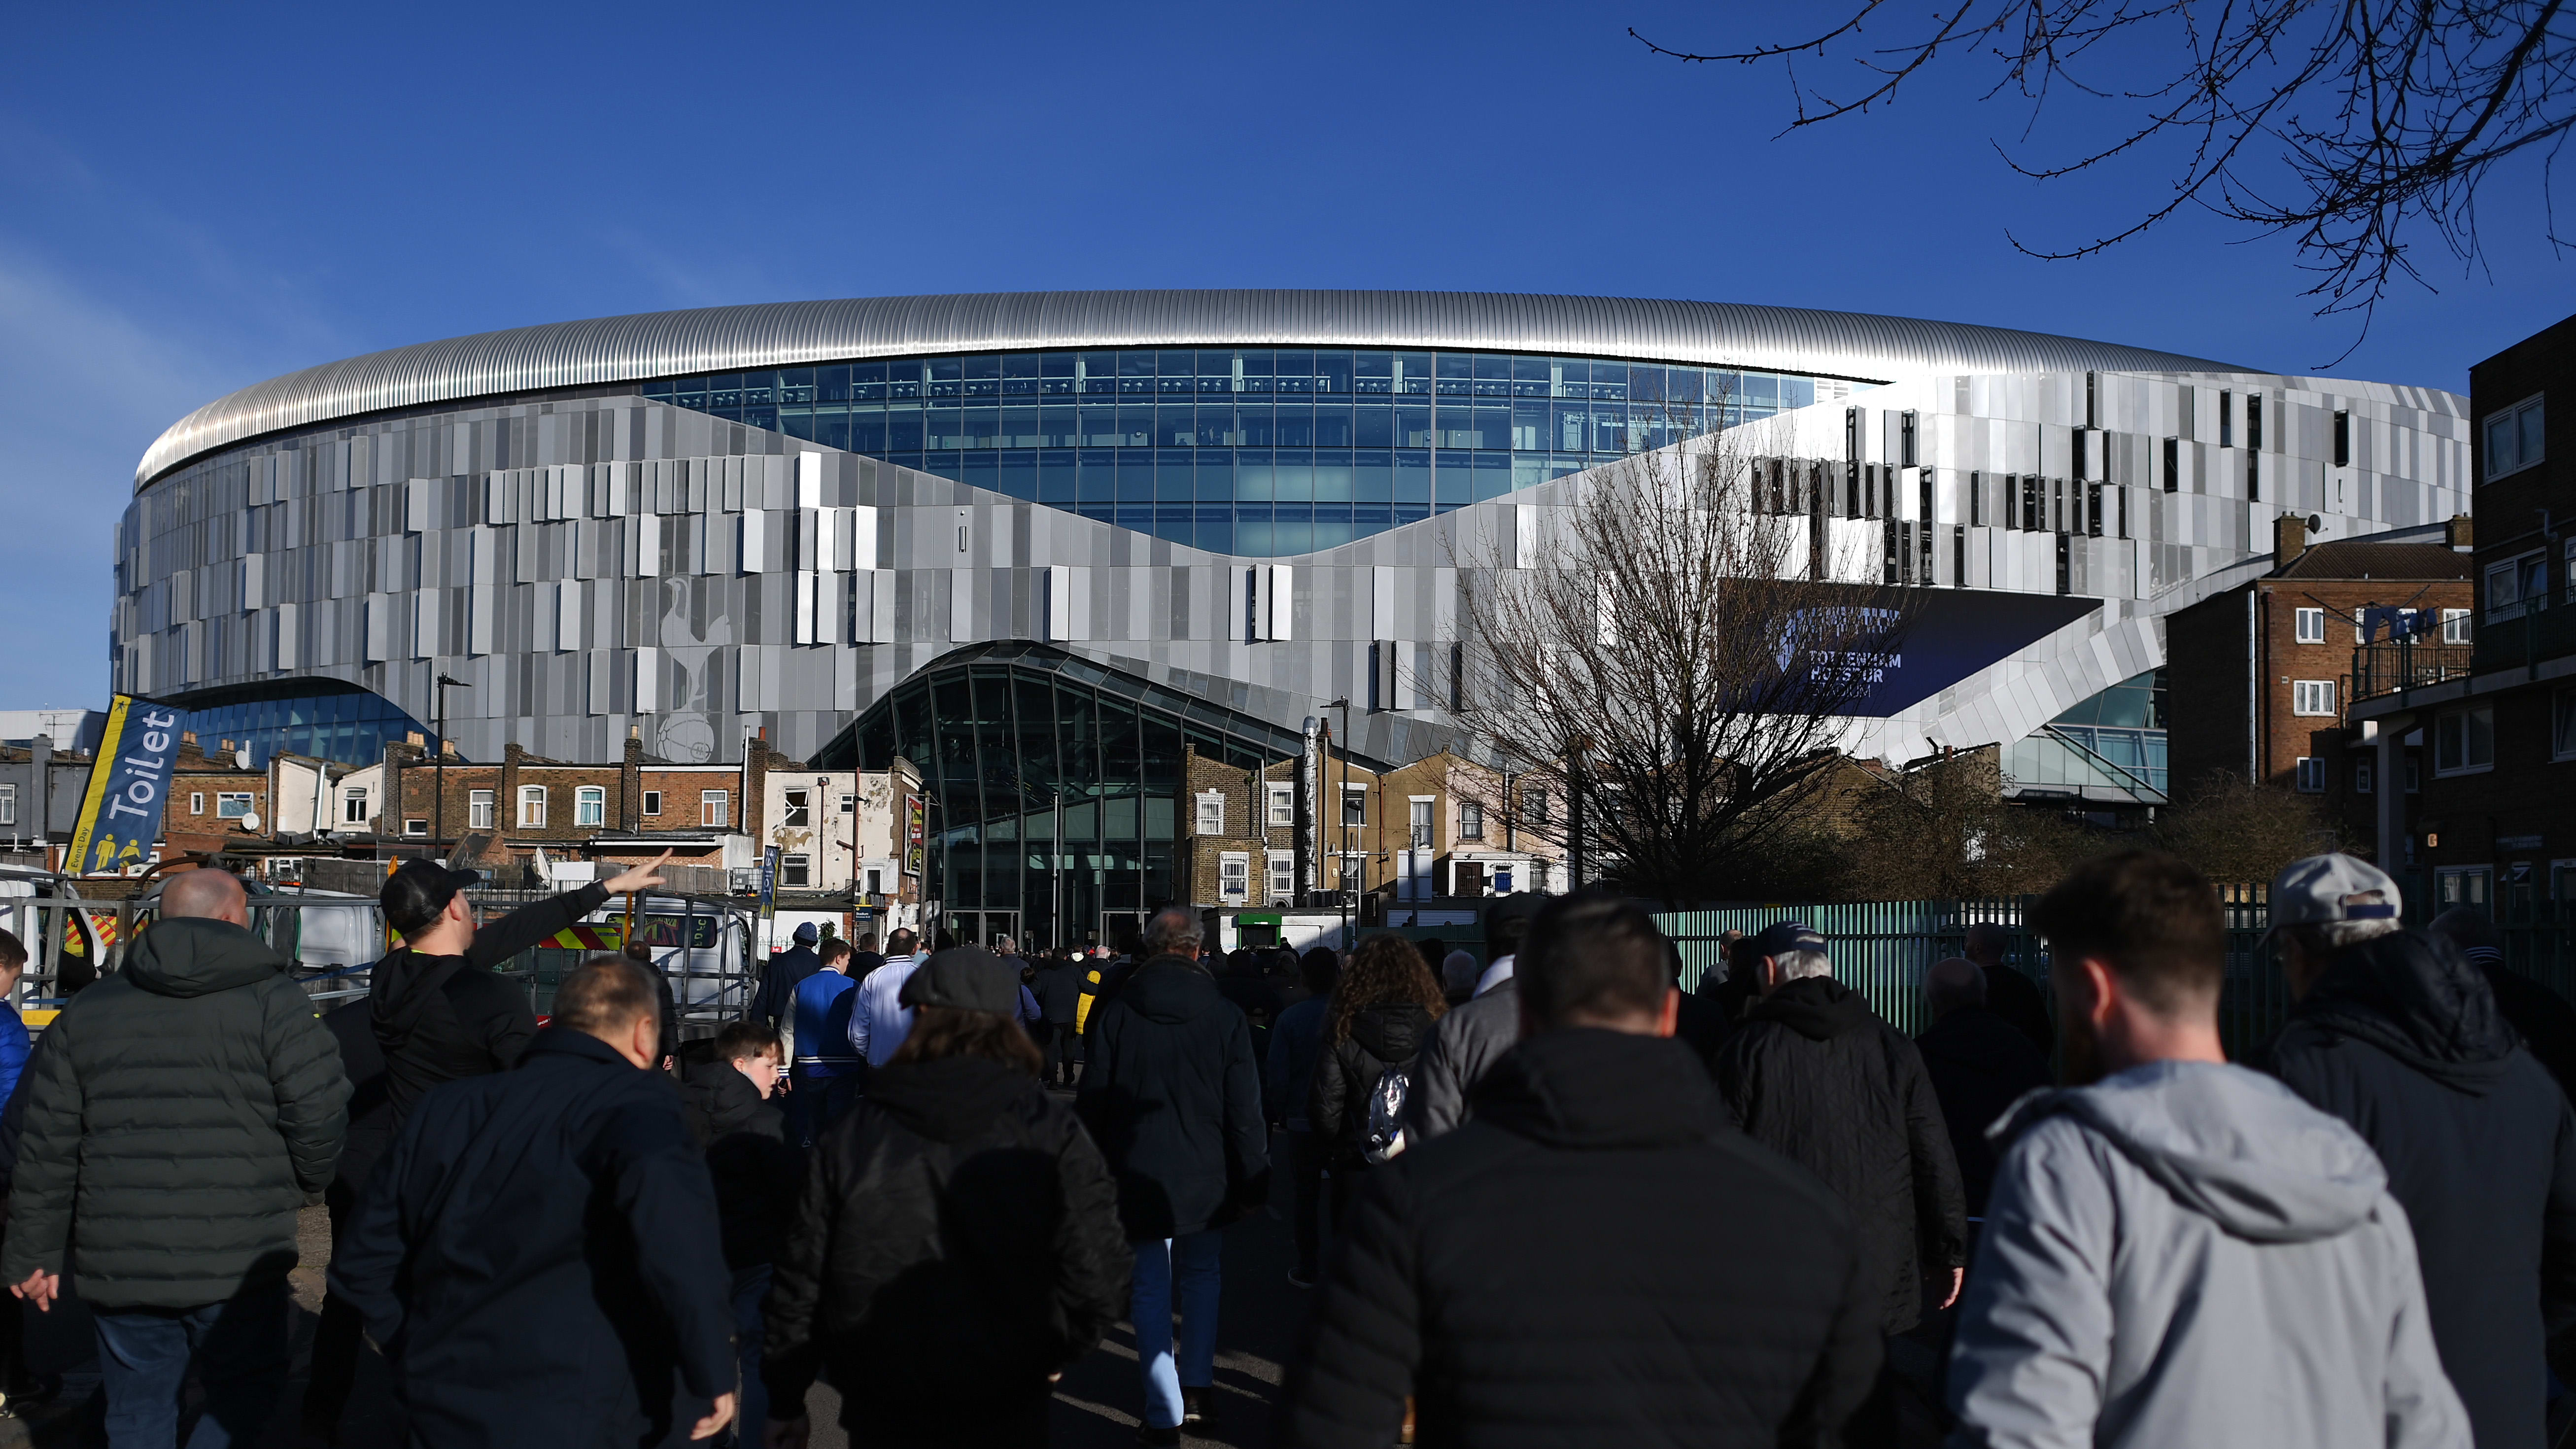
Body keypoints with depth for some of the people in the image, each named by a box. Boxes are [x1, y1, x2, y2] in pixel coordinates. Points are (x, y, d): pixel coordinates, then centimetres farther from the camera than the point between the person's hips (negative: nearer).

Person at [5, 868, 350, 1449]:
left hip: (119, 1269, 4)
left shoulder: (87, 1010, 9)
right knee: (245, 1400, 12)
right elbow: (320, 1118, -12)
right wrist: (299, 1185, 9)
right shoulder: (273, 1001, -5)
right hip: (238, 1265, -4)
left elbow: (47, 1146, 8)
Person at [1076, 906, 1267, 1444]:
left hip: (1138, 1177, -1)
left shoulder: (1115, 1012, -8)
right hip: (1206, 1179, 1)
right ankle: (1197, 1390, 25)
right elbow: (1245, 1111, -5)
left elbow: (1091, 1102, -3)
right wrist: (1253, 1181, 4)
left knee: (1152, 1289, 6)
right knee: (1201, 1276, 21)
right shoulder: (1225, 1016, -7)